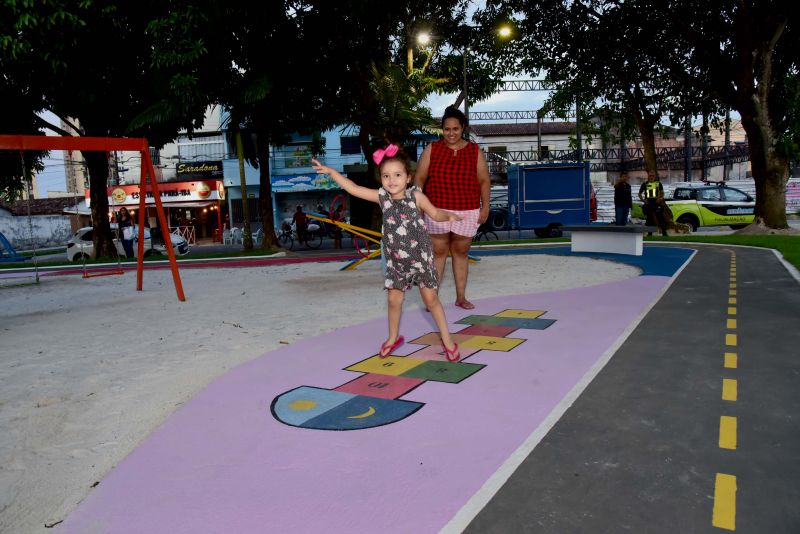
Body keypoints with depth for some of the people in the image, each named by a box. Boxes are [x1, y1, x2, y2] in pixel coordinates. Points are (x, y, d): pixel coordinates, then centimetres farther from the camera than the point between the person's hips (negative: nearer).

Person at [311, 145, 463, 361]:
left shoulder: (416, 196, -11)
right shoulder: (382, 196, -5)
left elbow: (435, 213, 1)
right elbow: (354, 188, -1)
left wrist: (448, 215, -19)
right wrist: (331, 172, -2)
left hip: (420, 256, -3)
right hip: (396, 260, 3)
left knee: (431, 298, 3)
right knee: (394, 299, 6)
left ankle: (447, 339, 16)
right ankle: (393, 337, 29)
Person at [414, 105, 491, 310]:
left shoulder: (475, 151, 5)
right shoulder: (432, 149, 2)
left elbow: (484, 181, 6)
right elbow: (419, 178, 2)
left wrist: (485, 207, -1)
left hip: (467, 212, 1)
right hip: (437, 210, -1)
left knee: (461, 253, 10)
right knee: (438, 252, 0)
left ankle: (461, 297, 20)